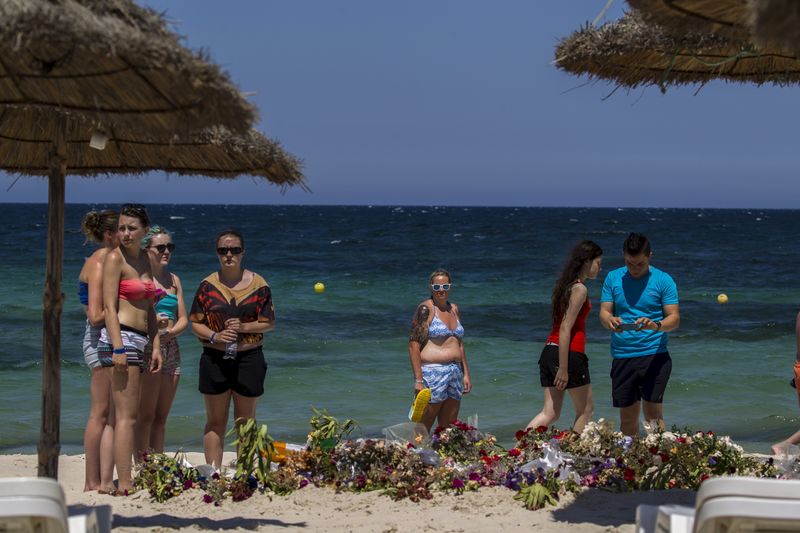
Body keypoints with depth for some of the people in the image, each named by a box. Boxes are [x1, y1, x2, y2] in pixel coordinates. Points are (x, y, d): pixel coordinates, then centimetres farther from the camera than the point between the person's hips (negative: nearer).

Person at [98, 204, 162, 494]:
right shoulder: (115, 258, -7)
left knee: (127, 416, 8)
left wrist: (156, 345, 14)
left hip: (138, 340, 8)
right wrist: (118, 348, -20)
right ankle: (125, 484, -11)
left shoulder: (144, 259, 16)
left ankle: (123, 481, 10)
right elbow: (109, 307, -13)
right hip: (120, 337, -8)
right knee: (126, 416, -10)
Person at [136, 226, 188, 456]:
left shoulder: (173, 280, 16)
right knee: (146, 416, -8)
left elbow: (183, 319, 12)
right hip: (147, 348, -6)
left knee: (161, 417, 9)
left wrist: (170, 332, -8)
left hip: (171, 348, 7)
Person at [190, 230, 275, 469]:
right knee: (215, 422, 5)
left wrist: (244, 327, -15)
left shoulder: (258, 284, 1)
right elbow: (195, 323, 4)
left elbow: (269, 323, 2)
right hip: (215, 358, 0)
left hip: (249, 357, 0)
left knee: (245, 422, 8)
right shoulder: (207, 285, 3)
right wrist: (214, 336, -15)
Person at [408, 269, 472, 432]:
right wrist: (418, 380, -19)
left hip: (455, 374, 8)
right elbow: (414, 345, -13)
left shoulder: (454, 309, 14)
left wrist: (466, 374, 17)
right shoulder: (426, 309, -8)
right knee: (422, 429, -6)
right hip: (432, 373, -7)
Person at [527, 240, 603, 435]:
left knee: (550, 413, 7)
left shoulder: (565, 285, 15)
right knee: (586, 410, 9)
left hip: (549, 351, 8)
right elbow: (565, 329, -18)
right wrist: (563, 368, -20)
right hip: (569, 353, -8)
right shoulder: (580, 289, -12)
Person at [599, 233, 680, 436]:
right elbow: (604, 312, 4)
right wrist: (610, 321, -21)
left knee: (653, 415, -10)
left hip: (654, 356, -3)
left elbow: (674, 318, -6)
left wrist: (656, 325, -28)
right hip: (621, 357, 3)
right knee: (627, 417, 8)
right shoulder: (613, 278, 8)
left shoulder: (663, 280, -1)